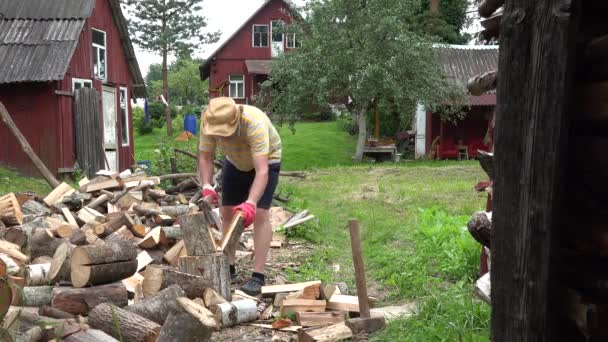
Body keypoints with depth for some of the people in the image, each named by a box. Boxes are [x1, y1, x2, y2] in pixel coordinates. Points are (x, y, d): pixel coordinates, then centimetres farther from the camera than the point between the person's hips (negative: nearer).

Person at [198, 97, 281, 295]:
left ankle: (258, 276, -11)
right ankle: (229, 268, 16)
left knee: (260, 214, -16)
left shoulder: (255, 123, -42)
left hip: (266, 160, -5)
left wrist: (250, 203, -58)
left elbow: (262, 171, -46)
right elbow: (205, 156, -15)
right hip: (235, 162, 5)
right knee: (227, 212, 2)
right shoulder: (209, 122, -28)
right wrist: (206, 185, -32)